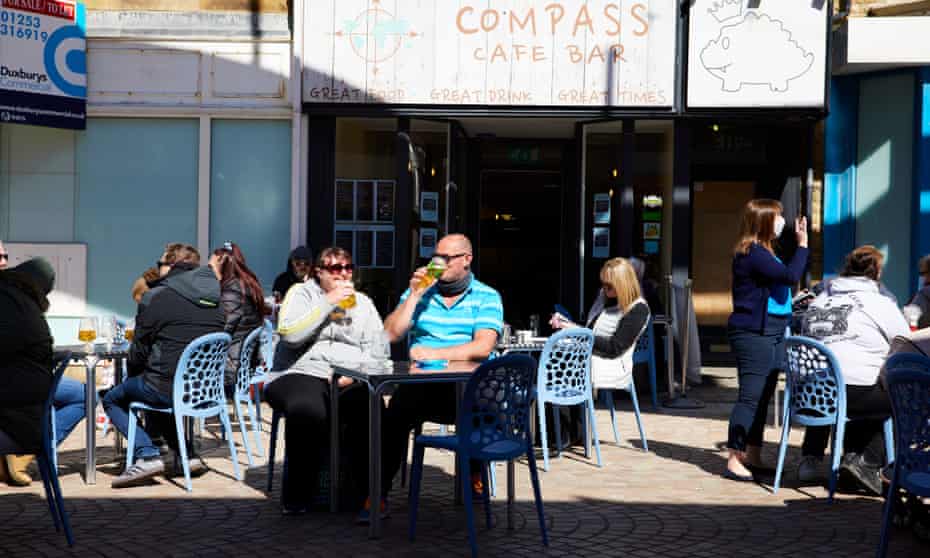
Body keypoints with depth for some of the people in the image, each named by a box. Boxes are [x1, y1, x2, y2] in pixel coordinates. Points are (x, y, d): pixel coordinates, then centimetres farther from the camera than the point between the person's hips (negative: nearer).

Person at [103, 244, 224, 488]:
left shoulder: (155, 297, -7)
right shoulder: (215, 297, 10)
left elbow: (139, 351, -3)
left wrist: (132, 375, 19)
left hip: (169, 389, -7)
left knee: (112, 400, 16)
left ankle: (147, 454, -5)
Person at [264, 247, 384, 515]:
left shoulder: (363, 302, 22)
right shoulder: (301, 294, 12)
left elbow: (379, 348, 11)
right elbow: (289, 334, -6)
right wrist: (328, 303, -6)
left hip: (350, 380, 2)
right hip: (301, 373, -2)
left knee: (370, 410, -32)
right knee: (307, 411, -37)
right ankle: (297, 496, -20)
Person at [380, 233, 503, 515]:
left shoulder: (487, 297, 8)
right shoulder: (420, 292, 18)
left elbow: (483, 347, -8)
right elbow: (391, 334, 6)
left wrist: (434, 353, -15)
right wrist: (414, 295, 0)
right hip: (423, 384, 1)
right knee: (396, 413, -29)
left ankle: (475, 475, -5)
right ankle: (378, 494, -21)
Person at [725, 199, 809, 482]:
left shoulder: (763, 252, 17)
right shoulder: (752, 253, -16)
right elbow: (791, 275, -23)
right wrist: (803, 244, -15)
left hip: (771, 333, 11)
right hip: (753, 334, -11)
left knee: (762, 397, 13)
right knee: (751, 396, -10)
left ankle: (753, 458, 20)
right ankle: (735, 461, -7)